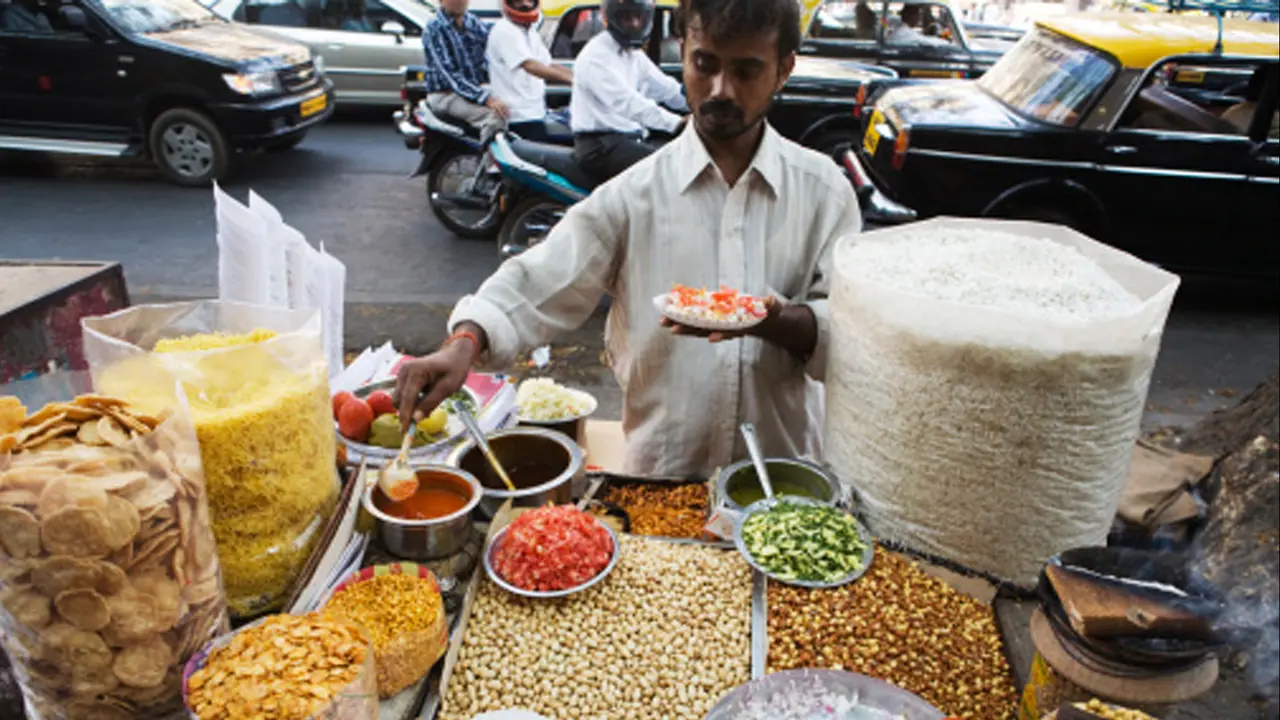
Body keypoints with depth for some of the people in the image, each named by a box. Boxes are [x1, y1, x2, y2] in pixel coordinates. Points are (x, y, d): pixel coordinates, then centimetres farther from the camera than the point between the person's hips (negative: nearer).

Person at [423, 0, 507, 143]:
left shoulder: (475, 24, 9)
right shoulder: (433, 30, -10)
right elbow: (449, 74, -21)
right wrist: (486, 98, -33)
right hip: (444, 94, -7)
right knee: (495, 115, -31)